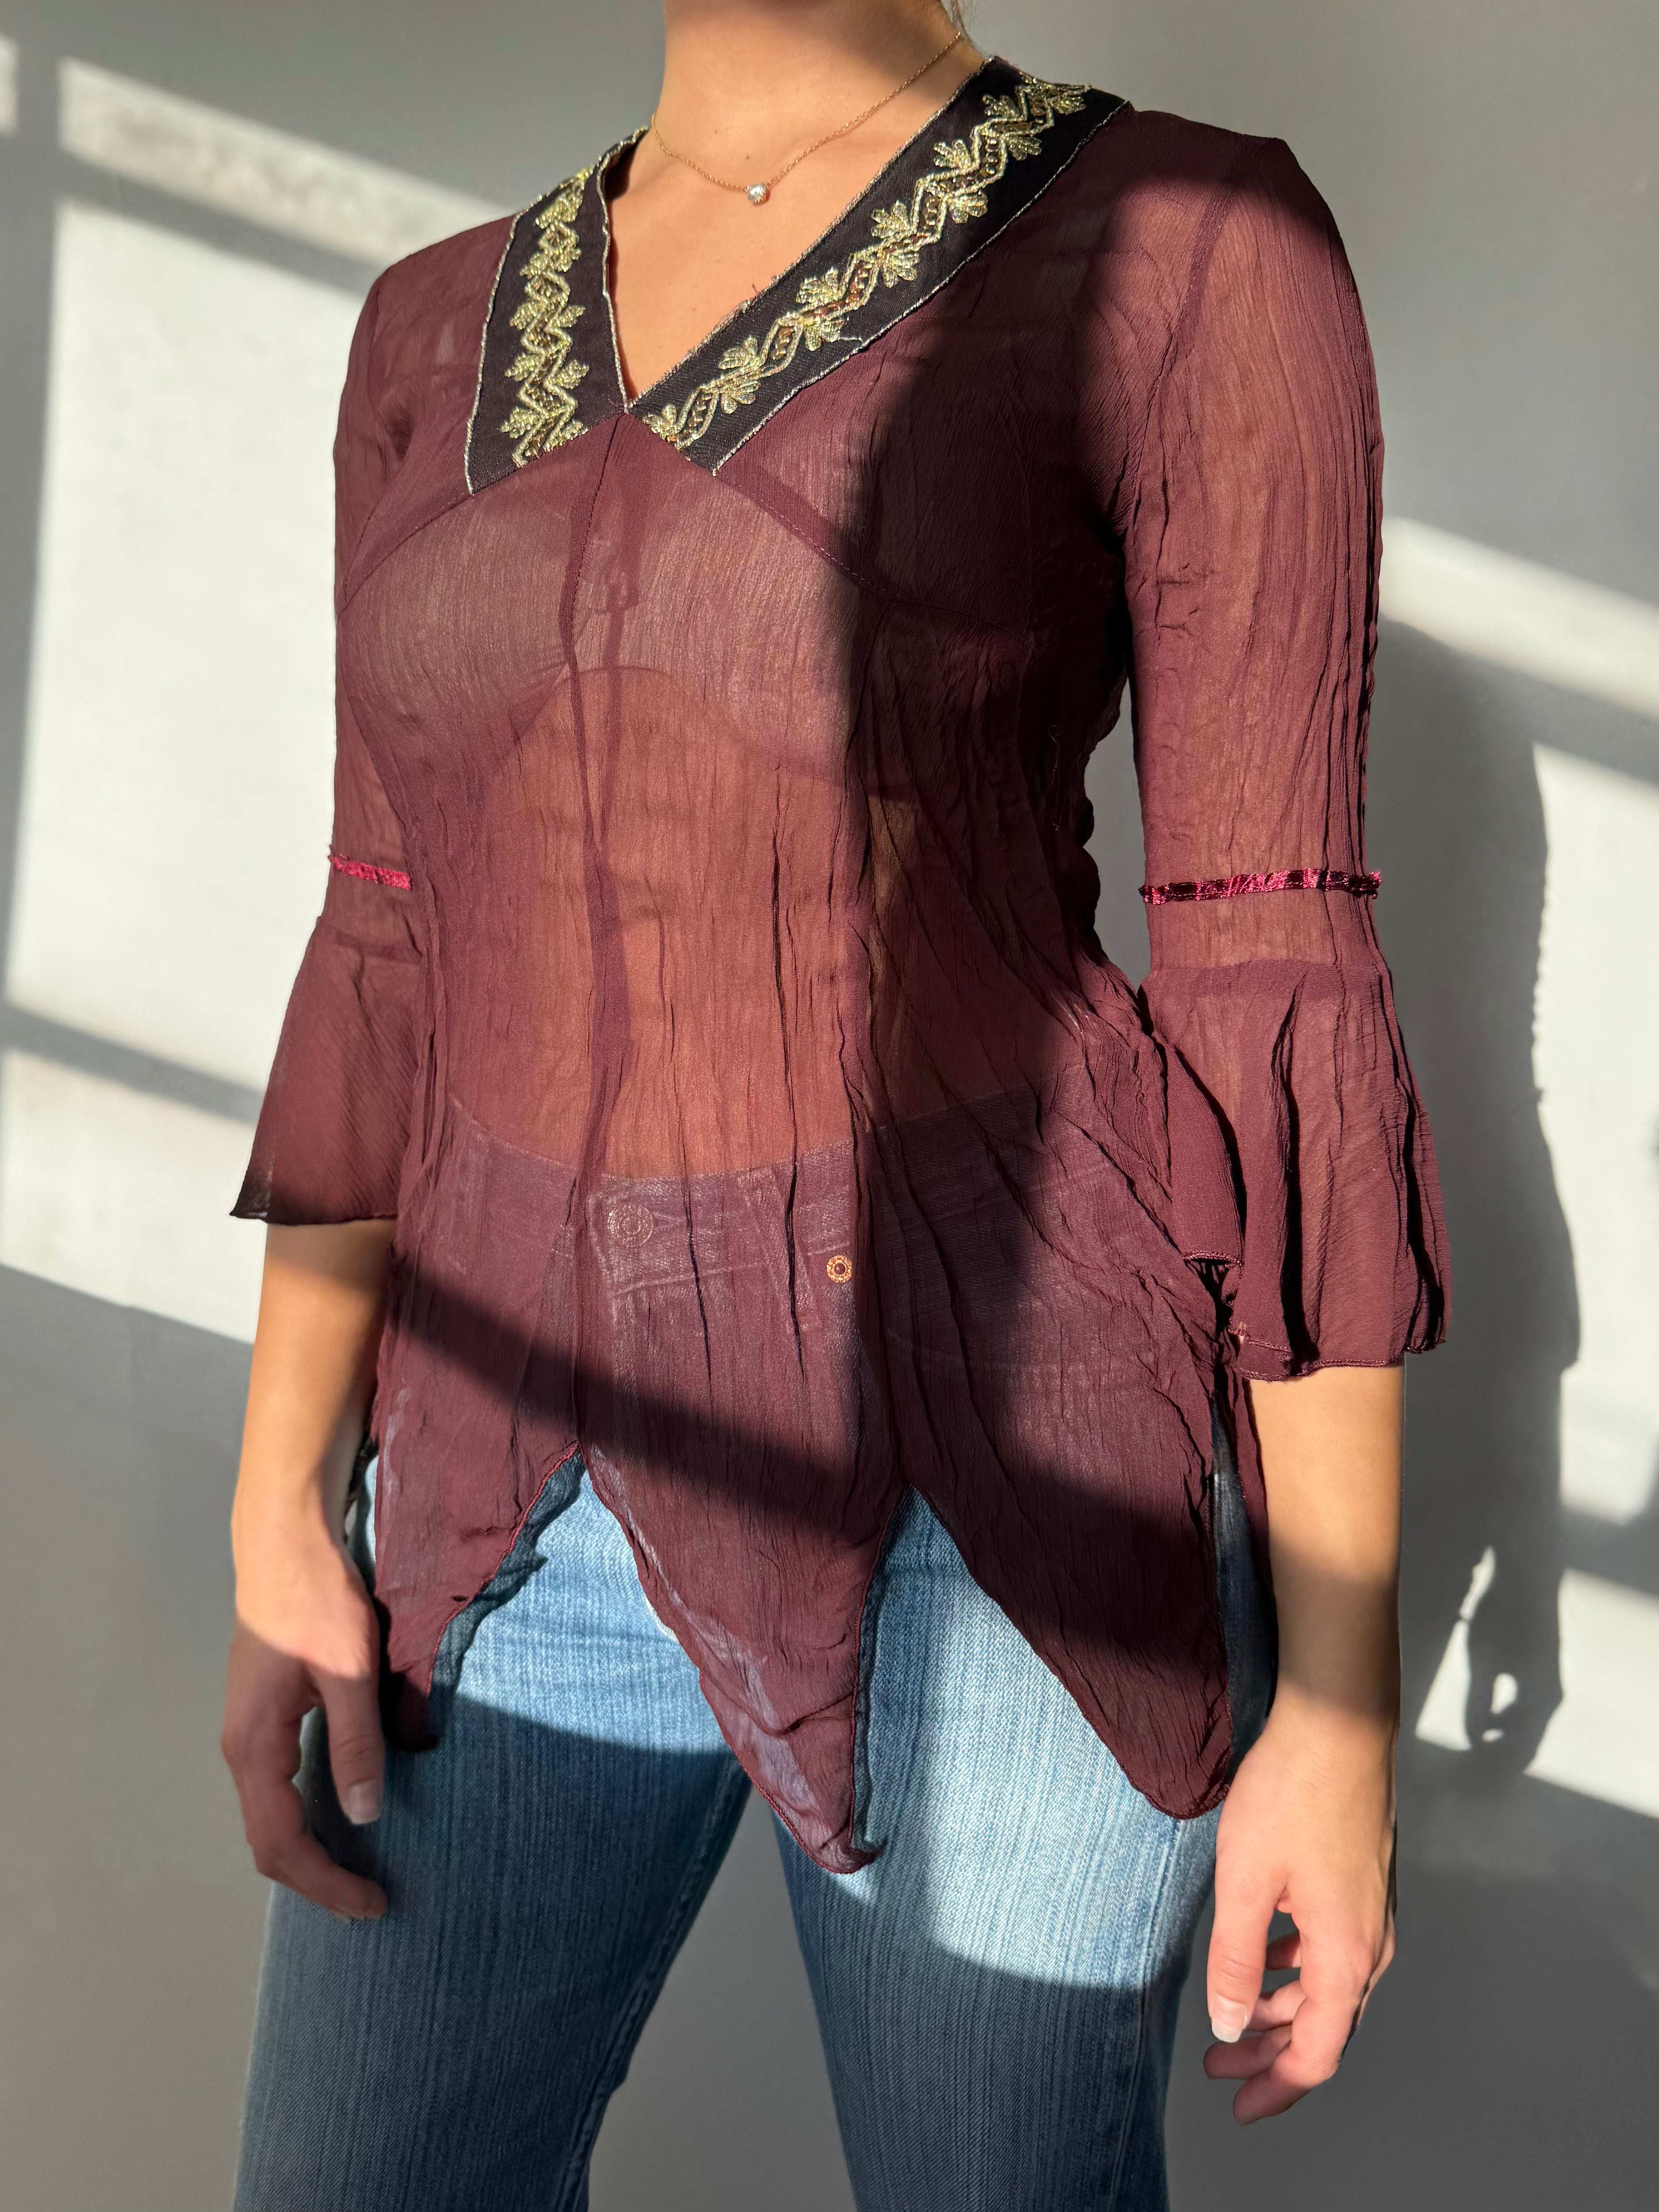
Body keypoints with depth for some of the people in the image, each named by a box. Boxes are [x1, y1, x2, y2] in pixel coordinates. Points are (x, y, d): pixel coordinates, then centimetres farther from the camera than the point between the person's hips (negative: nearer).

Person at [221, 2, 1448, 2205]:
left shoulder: (1188, 247, -6)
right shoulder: (444, 331, 10)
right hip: (542, 1486, 5)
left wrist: (1341, 1692, -7)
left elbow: (1276, 994, -8)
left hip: (989, 1490, -4)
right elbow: (399, 970, 10)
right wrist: (283, 1516, 5)